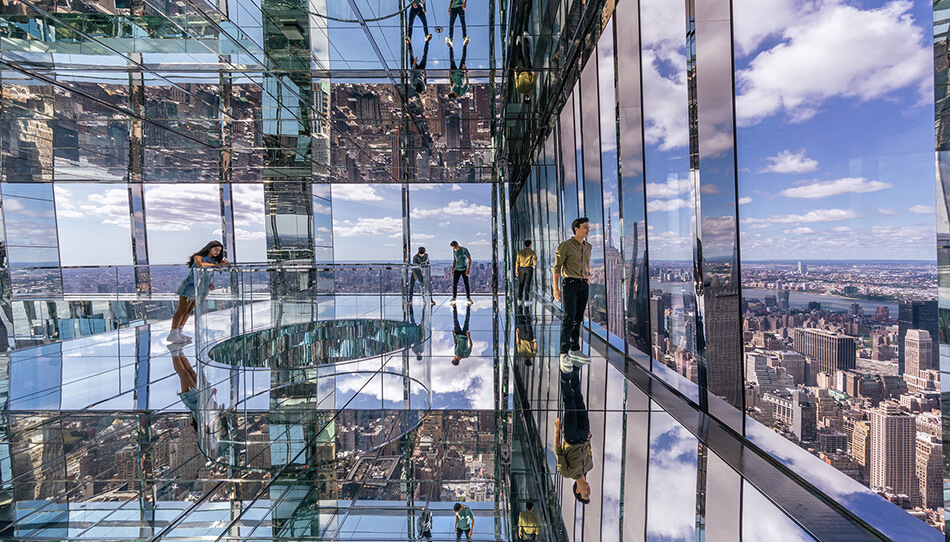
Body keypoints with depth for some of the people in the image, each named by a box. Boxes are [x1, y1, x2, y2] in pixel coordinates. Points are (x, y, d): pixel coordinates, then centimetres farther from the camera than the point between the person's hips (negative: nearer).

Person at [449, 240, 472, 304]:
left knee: (466, 283, -5)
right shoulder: (454, 251, 8)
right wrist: (452, 269, 10)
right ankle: (454, 298, 5)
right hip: (457, 270, 4)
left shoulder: (464, 250, -10)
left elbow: (470, 260, -8)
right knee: (454, 283, -3)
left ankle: (468, 297, 4)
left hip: (464, 269, -4)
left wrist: (468, 269, -15)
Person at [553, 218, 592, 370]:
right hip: (570, 283, -6)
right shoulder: (565, 246, -6)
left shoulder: (588, 247, 14)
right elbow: (557, 267, -6)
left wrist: (588, 274, 19)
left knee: (578, 319, 9)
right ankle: (564, 354, -10)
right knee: (569, 317, -13)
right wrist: (556, 288, -11)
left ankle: (575, 350, 17)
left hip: (584, 284, 6)